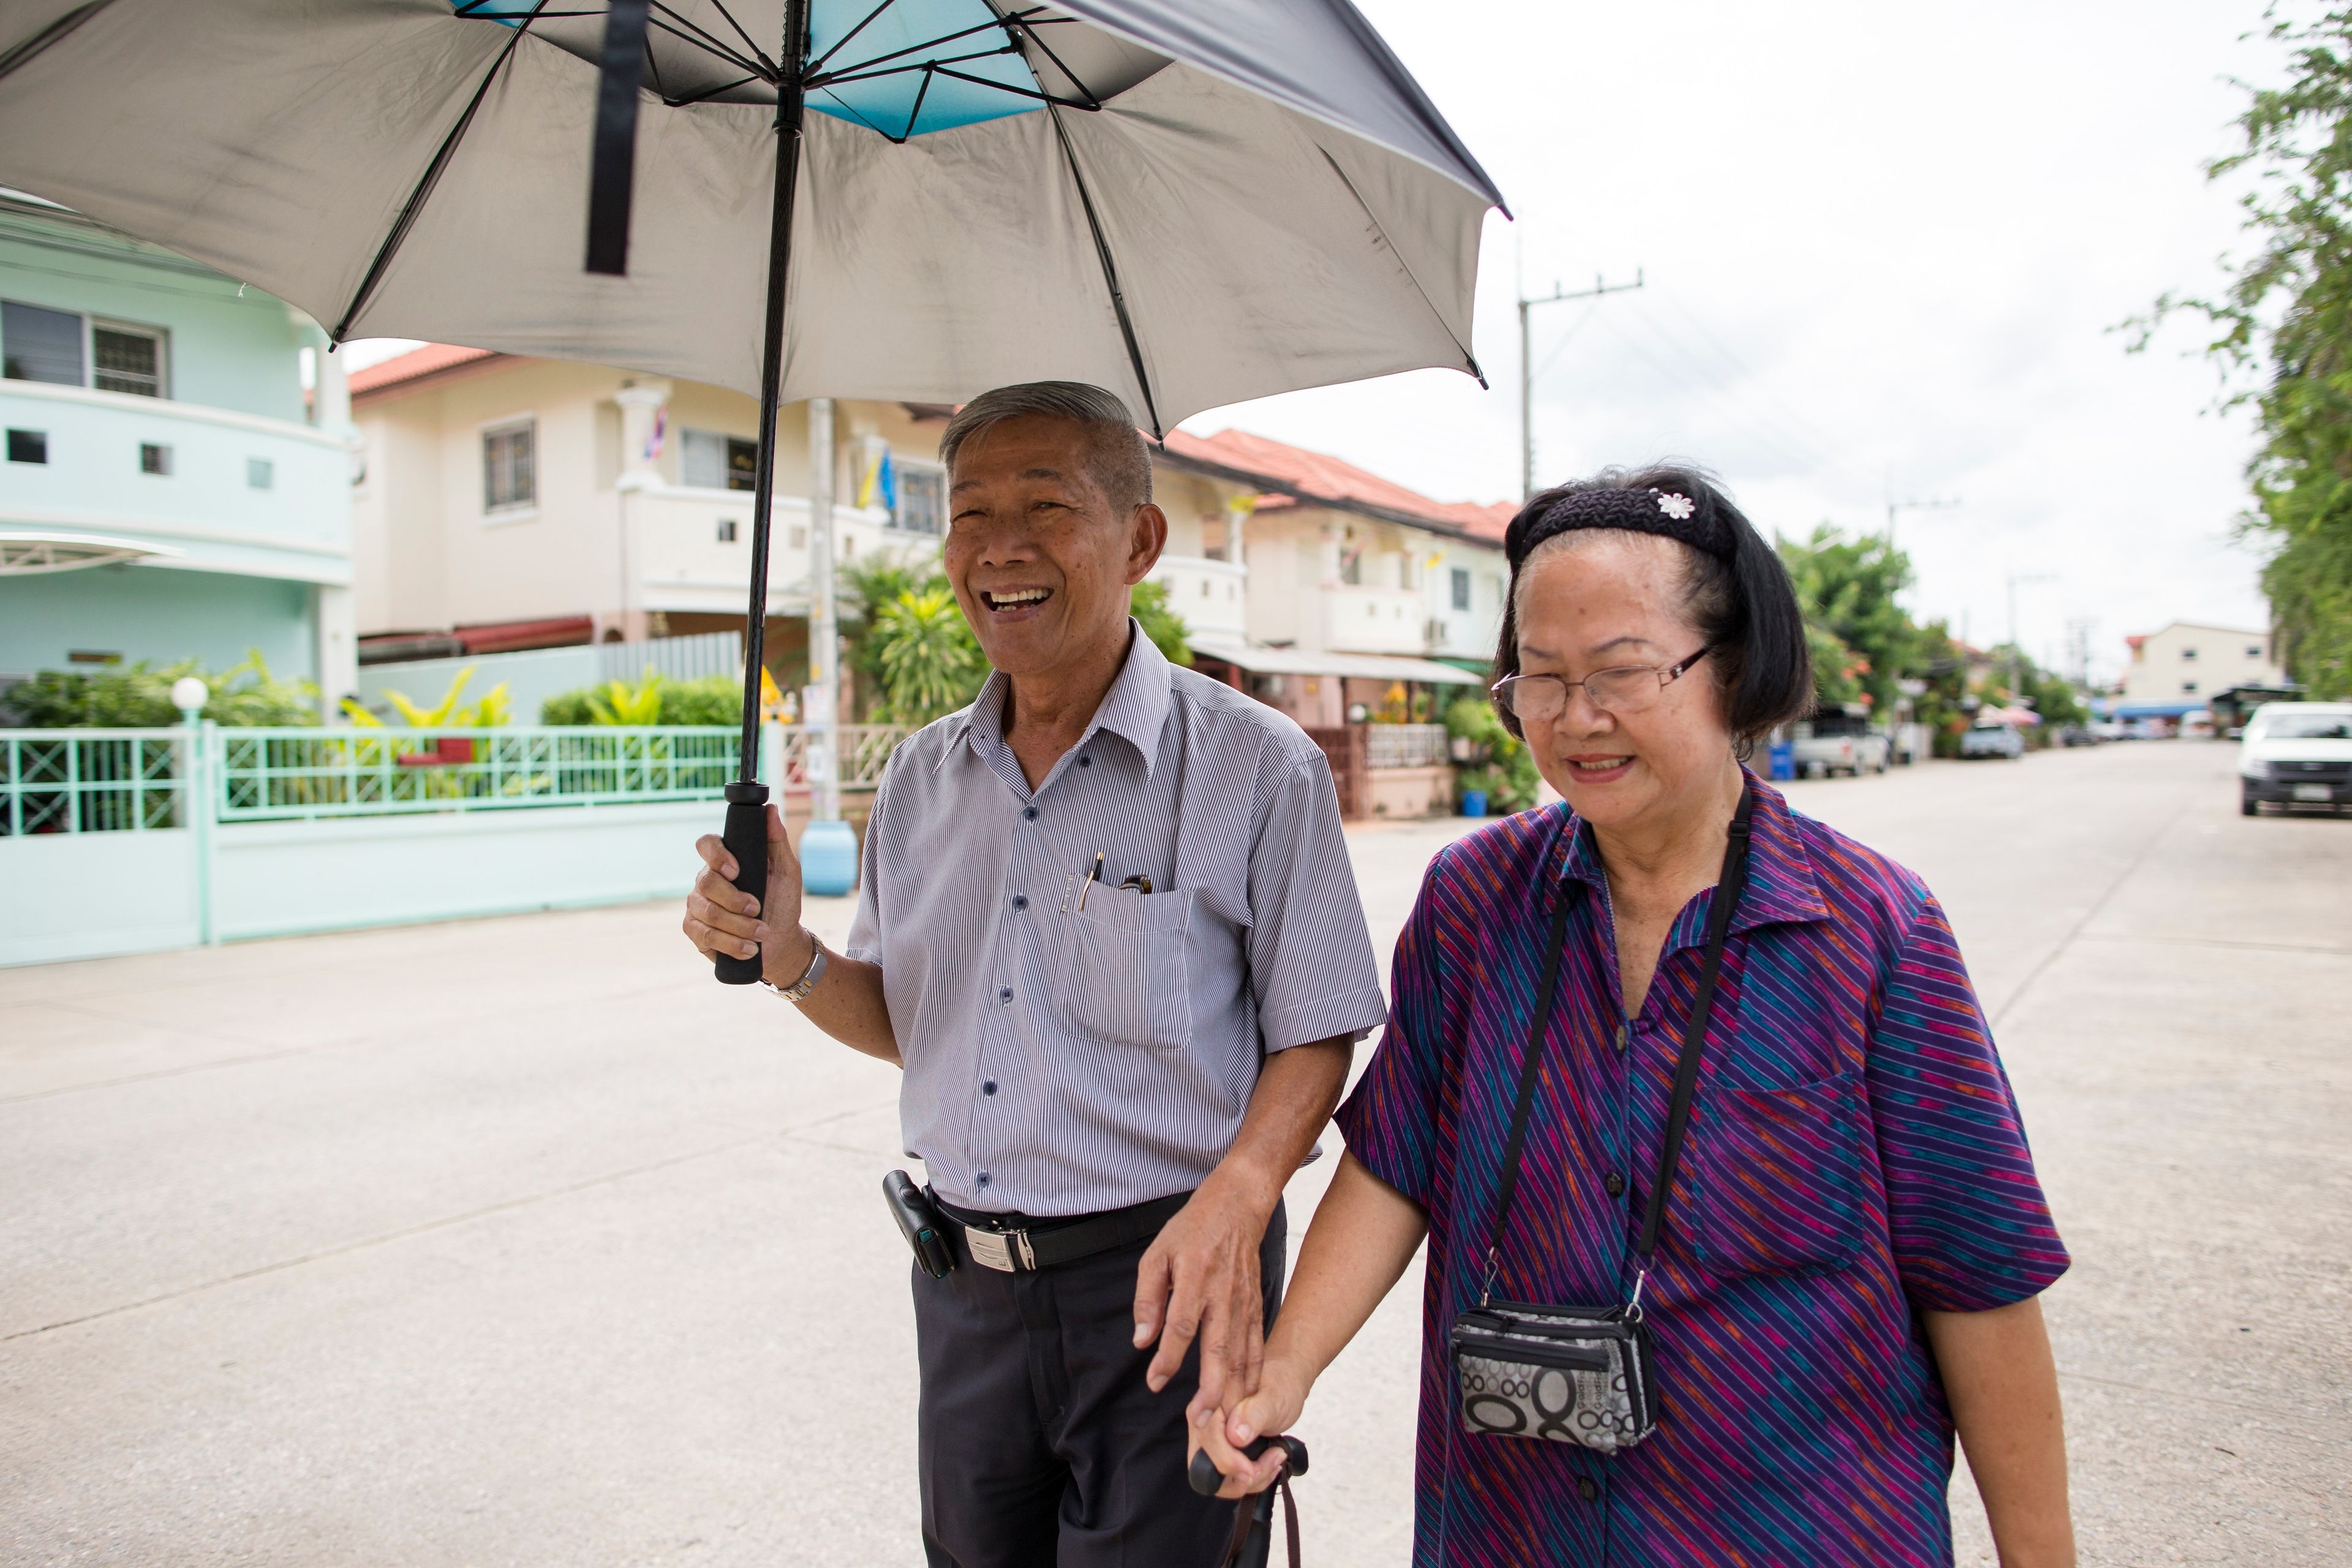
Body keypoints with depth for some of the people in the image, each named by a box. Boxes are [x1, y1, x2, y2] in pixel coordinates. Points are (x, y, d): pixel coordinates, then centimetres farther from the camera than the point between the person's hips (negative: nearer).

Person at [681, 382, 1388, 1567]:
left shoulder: (1257, 767, -11)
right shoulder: (920, 778, 5)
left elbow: (1315, 1038, -8)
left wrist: (1232, 1201, -25)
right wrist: (788, 958, -5)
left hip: (1161, 1288, -5)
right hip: (962, 1283, 5)